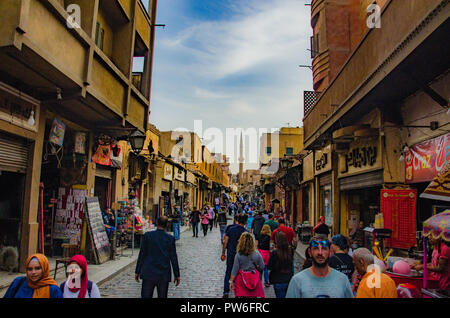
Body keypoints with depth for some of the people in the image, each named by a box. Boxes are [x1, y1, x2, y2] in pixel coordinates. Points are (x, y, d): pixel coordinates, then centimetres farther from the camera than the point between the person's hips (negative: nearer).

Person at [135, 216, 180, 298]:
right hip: (164, 274, 1)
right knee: (162, 296, 11)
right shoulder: (170, 238, -4)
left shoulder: (148, 235, -5)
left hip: (149, 273, -1)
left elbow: (142, 254, -2)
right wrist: (177, 275, 8)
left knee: (146, 296, 5)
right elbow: (173, 258, 0)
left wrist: (137, 271, 7)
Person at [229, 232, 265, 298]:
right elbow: (262, 267, -1)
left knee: (241, 295, 10)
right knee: (253, 296, 13)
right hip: (254, 280, 2)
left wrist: (231, 281, -1)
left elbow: (235, 270, -9)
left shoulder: (238, 255, -13)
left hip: (241, 280, -1)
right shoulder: (257, 254, -8)